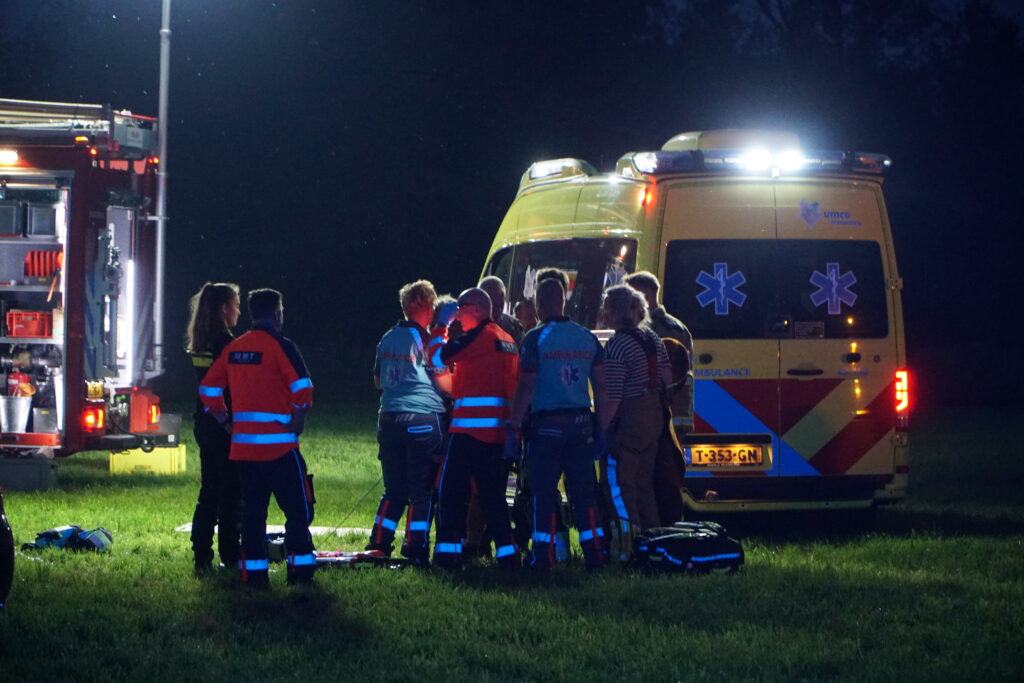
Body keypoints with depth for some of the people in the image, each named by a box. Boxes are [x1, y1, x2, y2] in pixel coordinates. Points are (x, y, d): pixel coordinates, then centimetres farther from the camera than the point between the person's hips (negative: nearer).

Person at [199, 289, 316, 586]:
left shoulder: (232, 349, 10)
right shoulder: (280, 346, -9)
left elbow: (208, 389, 15)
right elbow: (302, 387, -19)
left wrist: (228, 422, 17)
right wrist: (297, 423, -6)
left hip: (243, 446, 6)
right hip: (279, 445, -6)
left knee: (253, 509, 12)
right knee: (298, 508, 0)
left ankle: (253, 571, 11)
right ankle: (300, 569, -4)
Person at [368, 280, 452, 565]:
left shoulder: (388, 339, 11)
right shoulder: (428, 339, -8)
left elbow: (378, 380, 20)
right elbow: (444, 381, -8)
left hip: (390, 419, 6)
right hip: (424, 419, -6)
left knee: (394, 489, 13)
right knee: (422, 490, 0)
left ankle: (378, 544, 10)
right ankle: (416, 549, -2)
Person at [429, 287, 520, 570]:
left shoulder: (478, 336, -10)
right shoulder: (506, 340, 17)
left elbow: (438, 356, -8)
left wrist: (440, 327, 7)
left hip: (470, 427, -8)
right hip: (499, 427, 8)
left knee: (451, 490, -3)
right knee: (492, 493, 13)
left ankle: (448, 551, -8)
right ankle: (507, 552, 9)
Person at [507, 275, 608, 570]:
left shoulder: (536, 338, -8)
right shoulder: (587, 337, 7)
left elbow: (526, 387, -10)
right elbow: (600, 385, 9)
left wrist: (513, 427, -6)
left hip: (547, 424, -4)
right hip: (582, 422, 4)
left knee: (544, 493, 0)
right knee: (584, 491, 8)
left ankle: (543, 556, -2)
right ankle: (594, 553, 7)